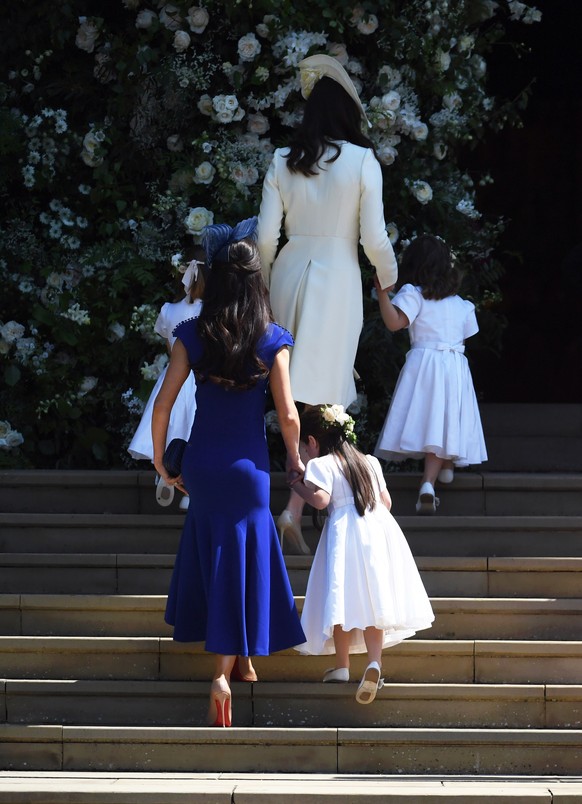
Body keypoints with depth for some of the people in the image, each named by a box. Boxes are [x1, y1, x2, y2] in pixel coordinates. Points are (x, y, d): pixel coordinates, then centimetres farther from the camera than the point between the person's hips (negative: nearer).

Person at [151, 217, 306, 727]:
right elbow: (288, 413, -8)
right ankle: (225, 670, -4)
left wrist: (161, 460, 9)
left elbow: (163, 405, -6)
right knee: (242, 562, 5)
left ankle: (239, 659, 31)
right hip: (248, 465, -2)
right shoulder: (271, 340, -9)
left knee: (212, 555, 20)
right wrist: (295, 459, 10)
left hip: (201, 462, 2)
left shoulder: (193, 335, -5)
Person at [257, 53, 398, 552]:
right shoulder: (362, 161, -8)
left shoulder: (283, 162, 1)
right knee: (322, 395, 0)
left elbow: (266, 235, 1)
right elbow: (374, 238, -8)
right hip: (337, 278, -4)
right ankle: (295, 509, -8)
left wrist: (263, 284, 17)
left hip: (289, 272, 4)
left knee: (301, 386, 18)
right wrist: (389, 281, 10)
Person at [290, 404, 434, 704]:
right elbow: (386, 501, 20)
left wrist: (299, 487, 3)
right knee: (372, 599, 3)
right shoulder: (370, 462, 20)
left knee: (343, 599, 1)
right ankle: (374, 661, -13)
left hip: (345, 534, -5)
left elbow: (321, 498, -13)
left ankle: (342, 665, 2)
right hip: (380, 528, 5)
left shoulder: (321, 464, 1)